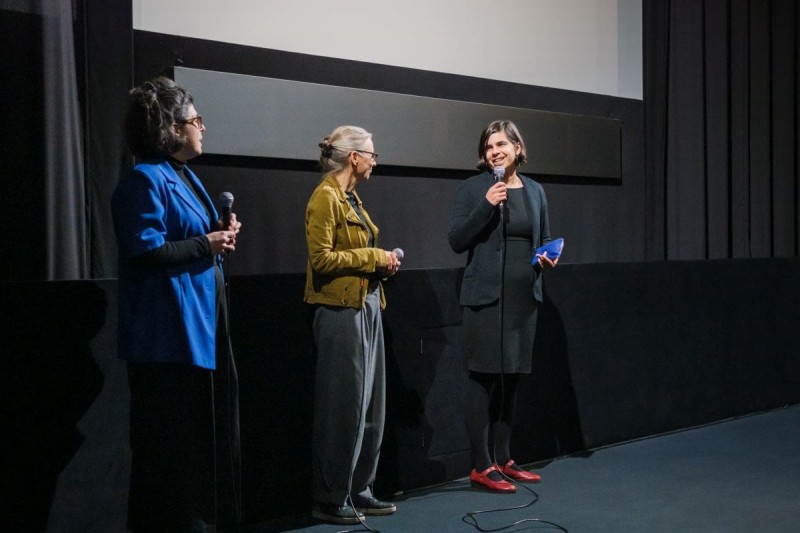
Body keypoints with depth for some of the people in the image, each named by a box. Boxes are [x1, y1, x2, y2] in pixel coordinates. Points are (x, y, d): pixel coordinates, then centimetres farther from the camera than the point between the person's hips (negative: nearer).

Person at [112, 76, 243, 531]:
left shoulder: (186, 176, 16)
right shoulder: (145, 179, -14)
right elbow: (146, 250, -22)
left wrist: (222, 235, 5)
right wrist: (207, 244, -14)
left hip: (201, 325, 10)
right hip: (171, 330, -10)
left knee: (210, 426, 17)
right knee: (173, 439, -2)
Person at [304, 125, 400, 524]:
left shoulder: (351, 197, 16)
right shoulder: (326, 197, -12)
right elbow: (322, 258, -19)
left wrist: (381, 264, 6)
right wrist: (374, 257, -14)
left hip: (366, 307, 9)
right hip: (340, 311, -9)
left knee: (370, 405, 11)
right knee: (343, 407, -4)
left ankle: (358, 491, 21)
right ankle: (329, 500, 7)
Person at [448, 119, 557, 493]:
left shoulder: (534, 191, 12)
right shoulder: (472, 188, -3)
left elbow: (544, 240, 20)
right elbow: (456, 241, -9)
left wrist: (548, 259, -2)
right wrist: (486, 205, -18)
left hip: (524, 296, 5)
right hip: (485, 296, -5)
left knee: (511, 379, 10)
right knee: (484, 377, -4)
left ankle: (502, 460, 20)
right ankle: (480, 467, 2)